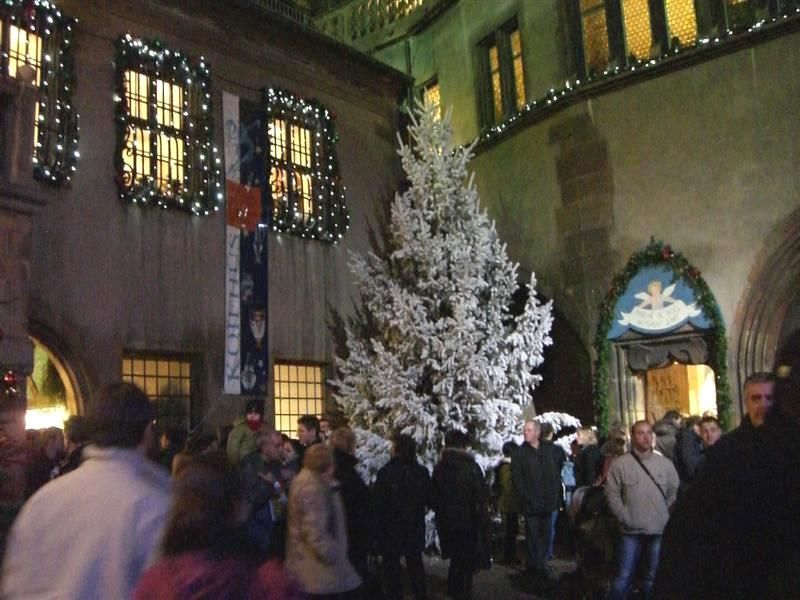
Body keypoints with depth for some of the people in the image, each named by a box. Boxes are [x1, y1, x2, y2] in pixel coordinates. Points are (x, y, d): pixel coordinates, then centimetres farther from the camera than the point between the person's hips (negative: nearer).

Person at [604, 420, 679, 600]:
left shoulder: (665, 463, 3)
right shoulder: (619, 464, -4)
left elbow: (675, 493, 8)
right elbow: (612, 495, -3)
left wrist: (666, 518, 0)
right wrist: (626, 519, -9)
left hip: (659, 531, 2)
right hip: (631, 531, -2)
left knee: (653, 577, 13)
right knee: (623, 577, 2)